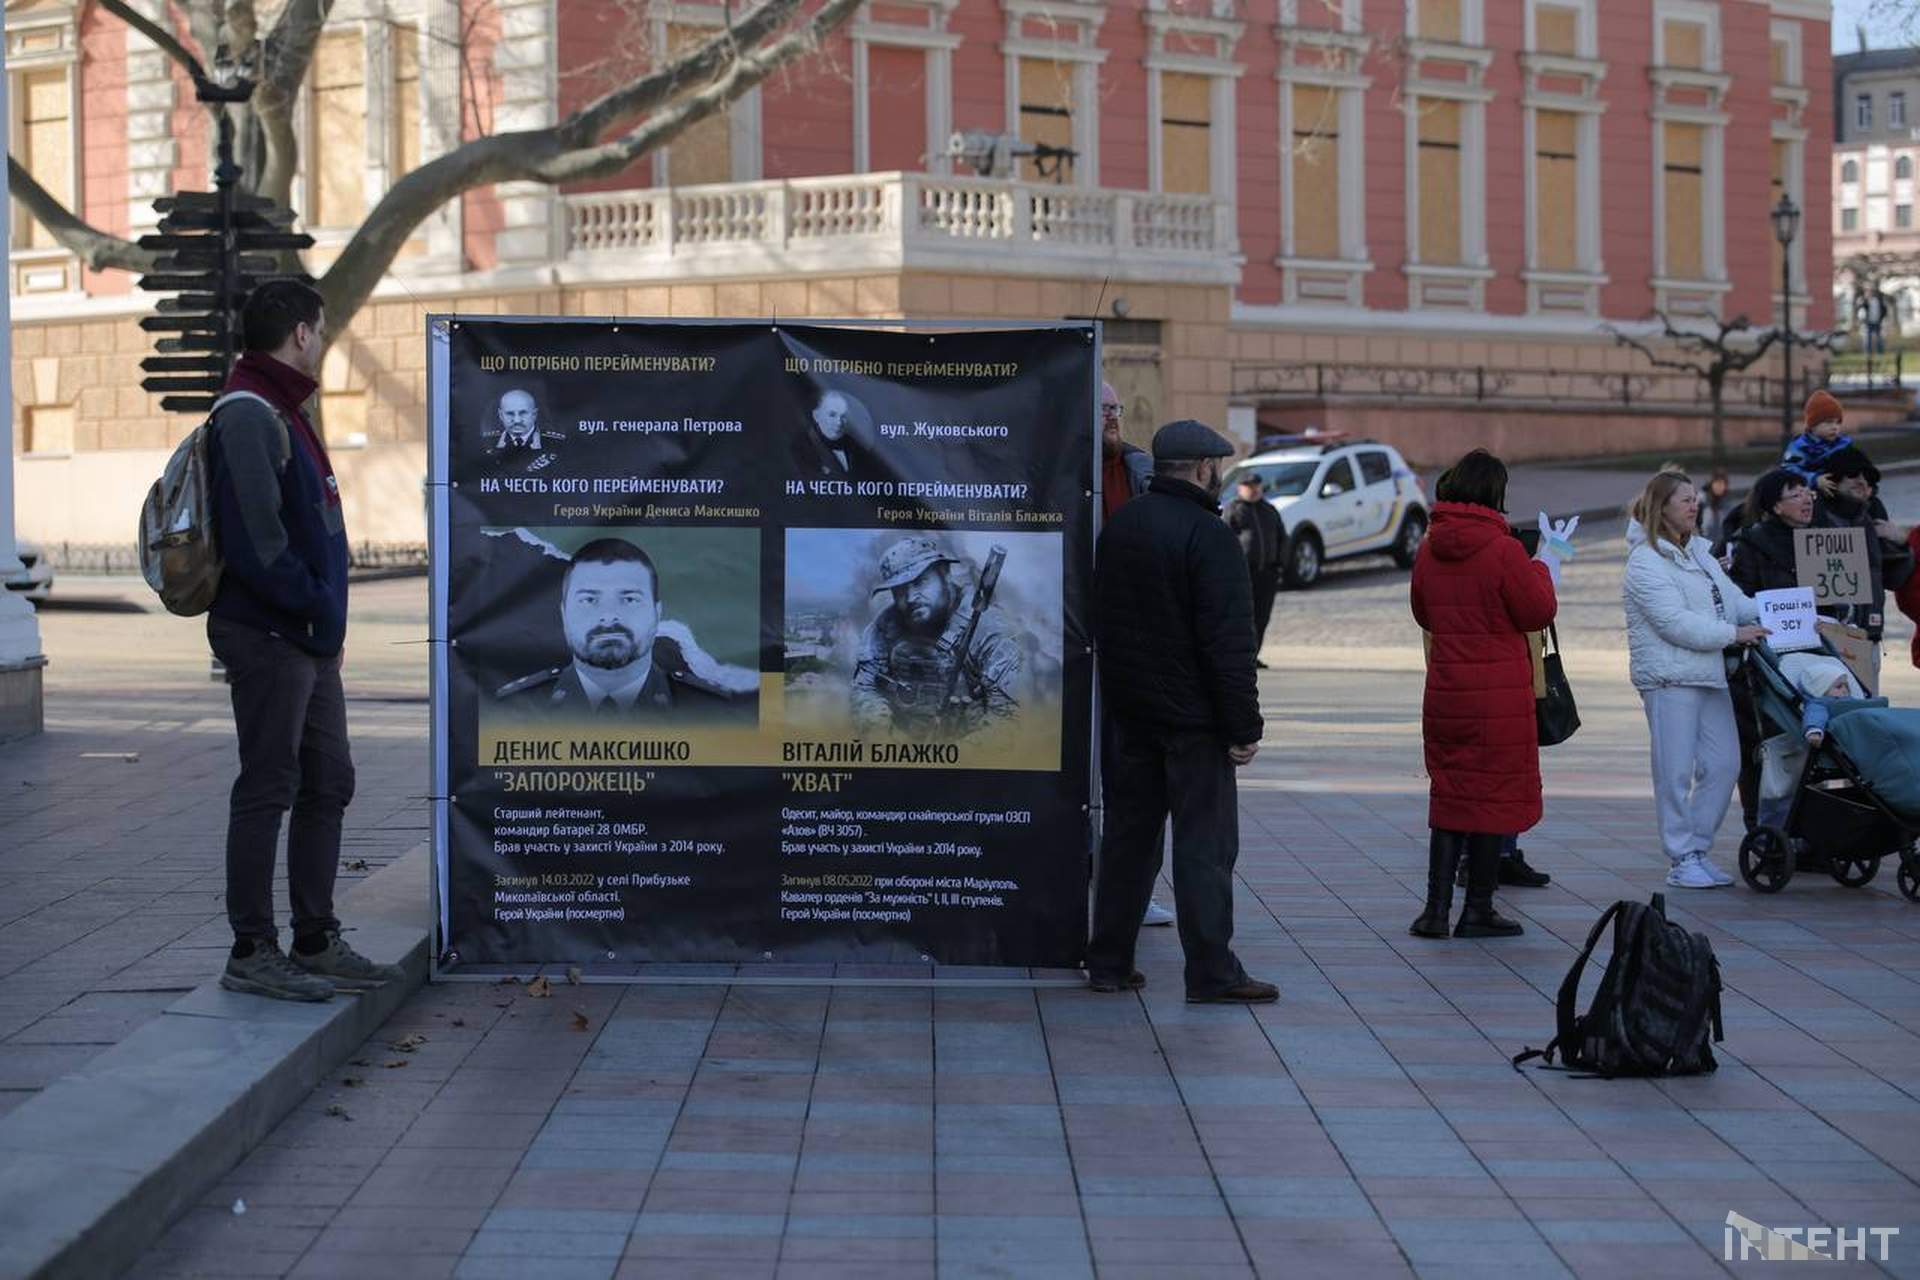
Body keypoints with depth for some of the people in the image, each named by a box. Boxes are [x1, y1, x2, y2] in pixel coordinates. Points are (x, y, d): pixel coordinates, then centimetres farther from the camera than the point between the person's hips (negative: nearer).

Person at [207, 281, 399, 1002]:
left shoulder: (282, 413, 20)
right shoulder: (249, 414, -14)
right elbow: (254, 536, -22)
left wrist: (326, 611, 12)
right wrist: (313, 604, -15)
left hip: (308, 639, 10)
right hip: (269, 636, -10)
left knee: (328, 784, 13)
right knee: (268, 790, -5)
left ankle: (316, 943, 21)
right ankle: (252, 954, 2)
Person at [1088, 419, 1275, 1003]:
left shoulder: (1118, 527, 11)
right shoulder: (1206, 535, -15)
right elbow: (1229, 641, -19)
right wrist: (1243, 725, -16)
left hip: (1130, 709, 8)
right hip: (1193, 714, -7)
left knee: (1128, 834, 13)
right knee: (1205, 844, -3)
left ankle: (1108, 961, 17)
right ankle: (1211, 973, -2)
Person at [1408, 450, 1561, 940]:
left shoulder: (1429, 550, 3)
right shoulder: (1504, 550, -15)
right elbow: (1538, 612, -7)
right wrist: (1547, 560, 5)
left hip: (1444, 693, 5)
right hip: (1499, 697, -5)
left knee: (1449, 794, 13)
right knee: (1495, 795, 5)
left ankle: (1437, 908, 11)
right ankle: (1477, 910, 9)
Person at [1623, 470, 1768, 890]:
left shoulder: (1698, 552, 18)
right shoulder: (1646, 561, -10)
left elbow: (1733, 599, 16)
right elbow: (1675, 623, -17)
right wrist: (1734, 633, -16)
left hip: (1709, 673, 8)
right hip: (1668, 677, -8)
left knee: (1724, 764, 6)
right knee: (1676, 771, -4)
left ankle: (1697, 849, 17)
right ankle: (1681, 859, 4)